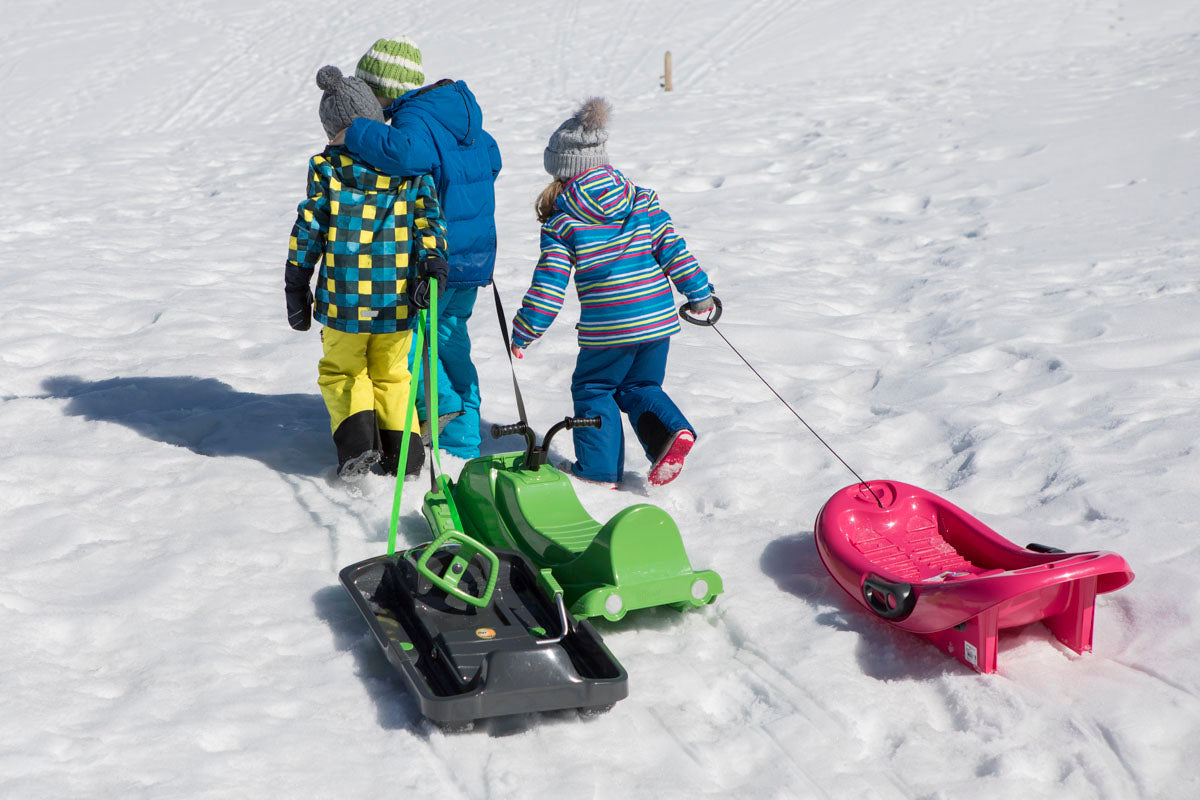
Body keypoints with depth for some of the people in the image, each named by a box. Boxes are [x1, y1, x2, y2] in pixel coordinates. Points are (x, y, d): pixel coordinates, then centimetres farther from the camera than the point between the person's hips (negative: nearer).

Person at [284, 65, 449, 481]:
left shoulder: (326, 167, -3)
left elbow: (309, 229, -2)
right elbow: (427, 215, -7)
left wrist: (296, 286, 5)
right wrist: (432, 260, -11)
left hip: (344, 298, -2)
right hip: (397, 296, 2)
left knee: (340, 370, 17)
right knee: (391, 374, 19)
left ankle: (356, 436, -4)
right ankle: (402, 447, 7)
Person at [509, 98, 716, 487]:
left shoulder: (561, 222, -4)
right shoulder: (643, 201, 6)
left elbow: (549, 284, -5)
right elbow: (673, 251, 6)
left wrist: (523, 331, 2)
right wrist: (698, 294, 16)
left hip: (608, 328, -4)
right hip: (658, 319, 4)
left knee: (592, 389, 16)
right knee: (640, 387, 22)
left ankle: (599, 469, 16)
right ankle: (672, 430, -4)